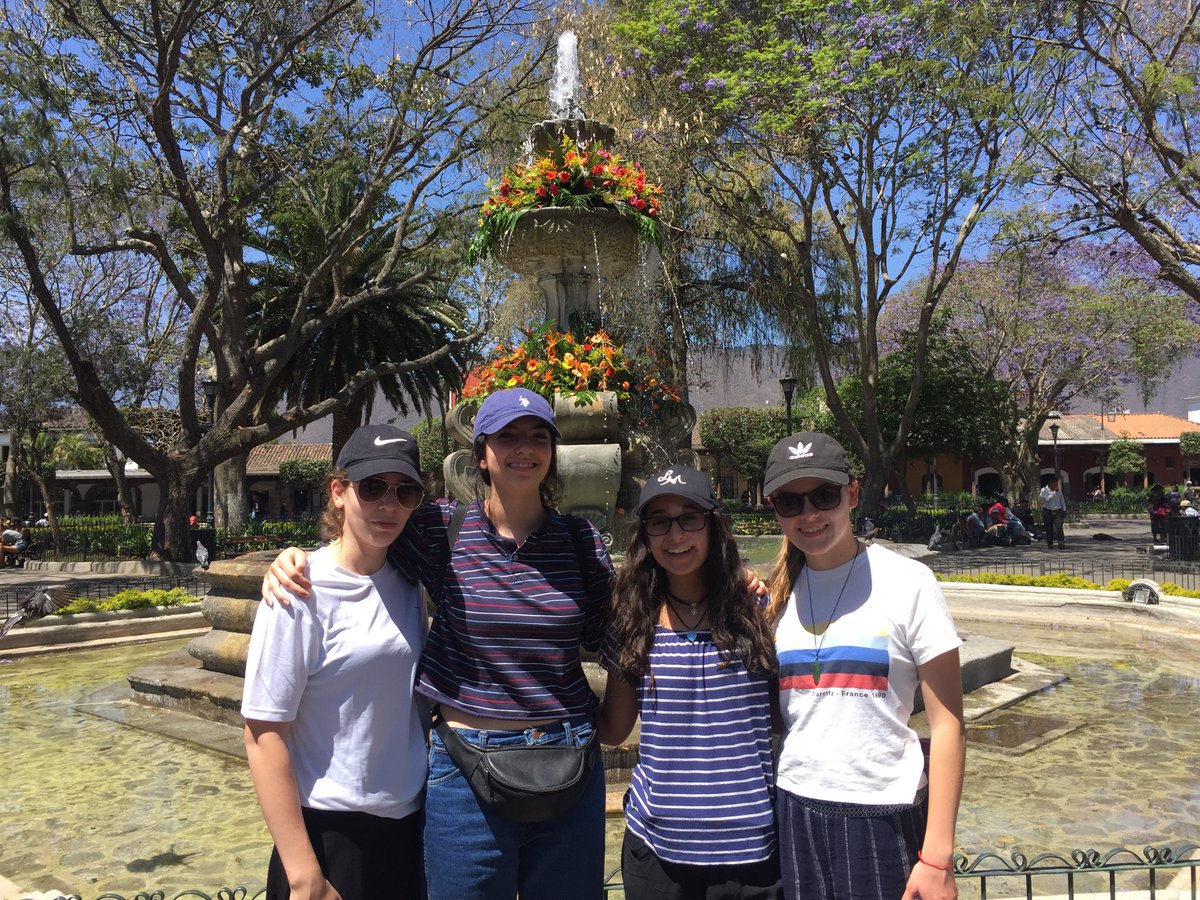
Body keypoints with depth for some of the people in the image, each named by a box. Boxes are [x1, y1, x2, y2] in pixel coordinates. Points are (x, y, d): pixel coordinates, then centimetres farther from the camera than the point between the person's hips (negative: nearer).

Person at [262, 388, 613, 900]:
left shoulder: (582, 541, -1)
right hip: (467, 772, -2)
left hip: (571, 774, 2)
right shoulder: (440, 530, -6)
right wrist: (293, 558, -10)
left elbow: (600, 640, 8)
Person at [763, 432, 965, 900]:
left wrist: (937, 857, -11)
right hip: (794, 813, 3)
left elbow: (947, 726, -7)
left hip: (885, 819, -3)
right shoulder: (776, 595, 5)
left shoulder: (906, 582, -7)